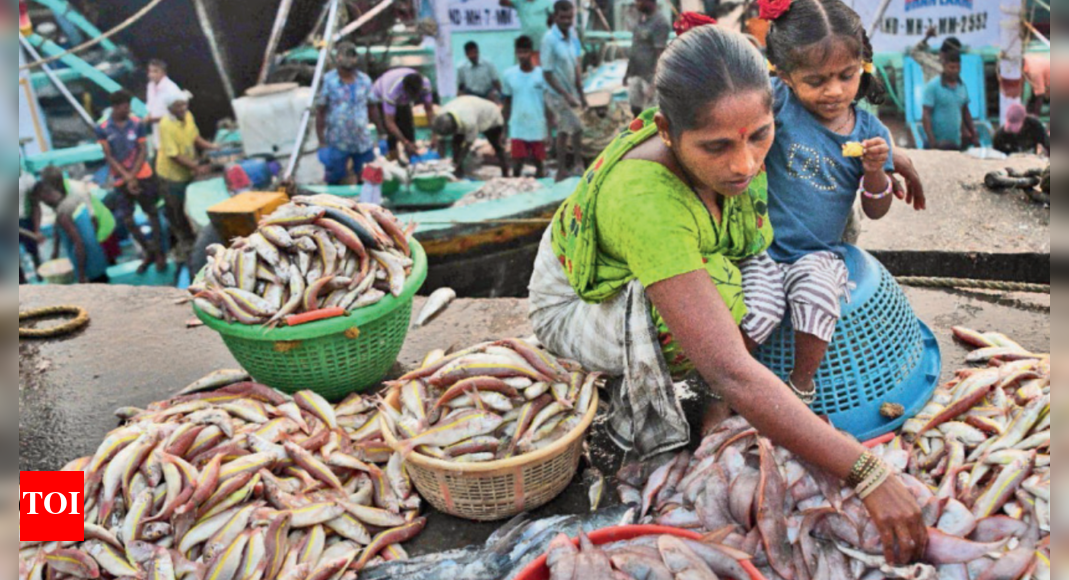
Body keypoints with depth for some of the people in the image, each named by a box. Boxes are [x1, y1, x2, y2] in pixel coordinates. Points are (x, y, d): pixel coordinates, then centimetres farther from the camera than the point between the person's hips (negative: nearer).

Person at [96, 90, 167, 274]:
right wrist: (127, 177, -14)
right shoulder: (103, 129, -5)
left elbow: (143, 152, -3)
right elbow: (109, 157, -5)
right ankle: (149, 251, 21)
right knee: (126, 219, 3)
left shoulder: (138, 124, -4)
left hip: (143, 176, -1)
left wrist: (133, 177, -12)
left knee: (152, 213, 6)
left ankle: (159, 254, 18)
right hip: (121, 180, 1)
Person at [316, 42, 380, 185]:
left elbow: (372, 108, 10)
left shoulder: (364, 80, 2)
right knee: (335, 180, 7)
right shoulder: (328, 81, -7)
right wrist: (322, 142, -8)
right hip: (337, 144, -3)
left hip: (363, 142, 3)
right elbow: (320, 112, -5)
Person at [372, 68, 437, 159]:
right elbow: (389, 122, -43)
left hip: (402, 102, 4)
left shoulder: (425, 83, -33)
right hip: (380, 101, -4)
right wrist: (405, 142, -50)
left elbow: (429, 109, -22)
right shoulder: (392, 91, -45)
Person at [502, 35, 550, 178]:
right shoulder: (509, 75, 2)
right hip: (517, 128, 1)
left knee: (539, 163, 6)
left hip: (538, 128, -1)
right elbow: (507, 103, 10)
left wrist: (549, 128, -3)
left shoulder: (541, 74, -3)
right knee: (517, 165, -6)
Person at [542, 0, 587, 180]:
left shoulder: (572, 34, 2)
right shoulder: (549, 39, -20)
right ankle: (578, 165, 6)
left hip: (571, 93, 7)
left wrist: (581, 93, 8)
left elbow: (576, 66, 9)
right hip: (557, 95, -7)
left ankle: (562, 171, 25)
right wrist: (566, 95, -22)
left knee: (564, 131, 14)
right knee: (577, 127, -11)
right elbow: (547, 73, -19)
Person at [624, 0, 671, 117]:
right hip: (635, 73, 8)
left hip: (649, 76, -8)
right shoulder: (641, 17, 9)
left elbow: (660, 53, -19)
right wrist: (628, 71, 20)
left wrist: (654, 82, -22)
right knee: (635, 108, 16)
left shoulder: (660, 23, -17)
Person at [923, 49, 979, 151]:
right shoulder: (932, 86, -8)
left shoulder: (962, 86, 9)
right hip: (939, 143, -5)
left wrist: (974, 136, 12)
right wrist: (932, 142, -20)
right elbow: (926, 115, -12)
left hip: (957, 143, 5)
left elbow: (965, 112, 17)